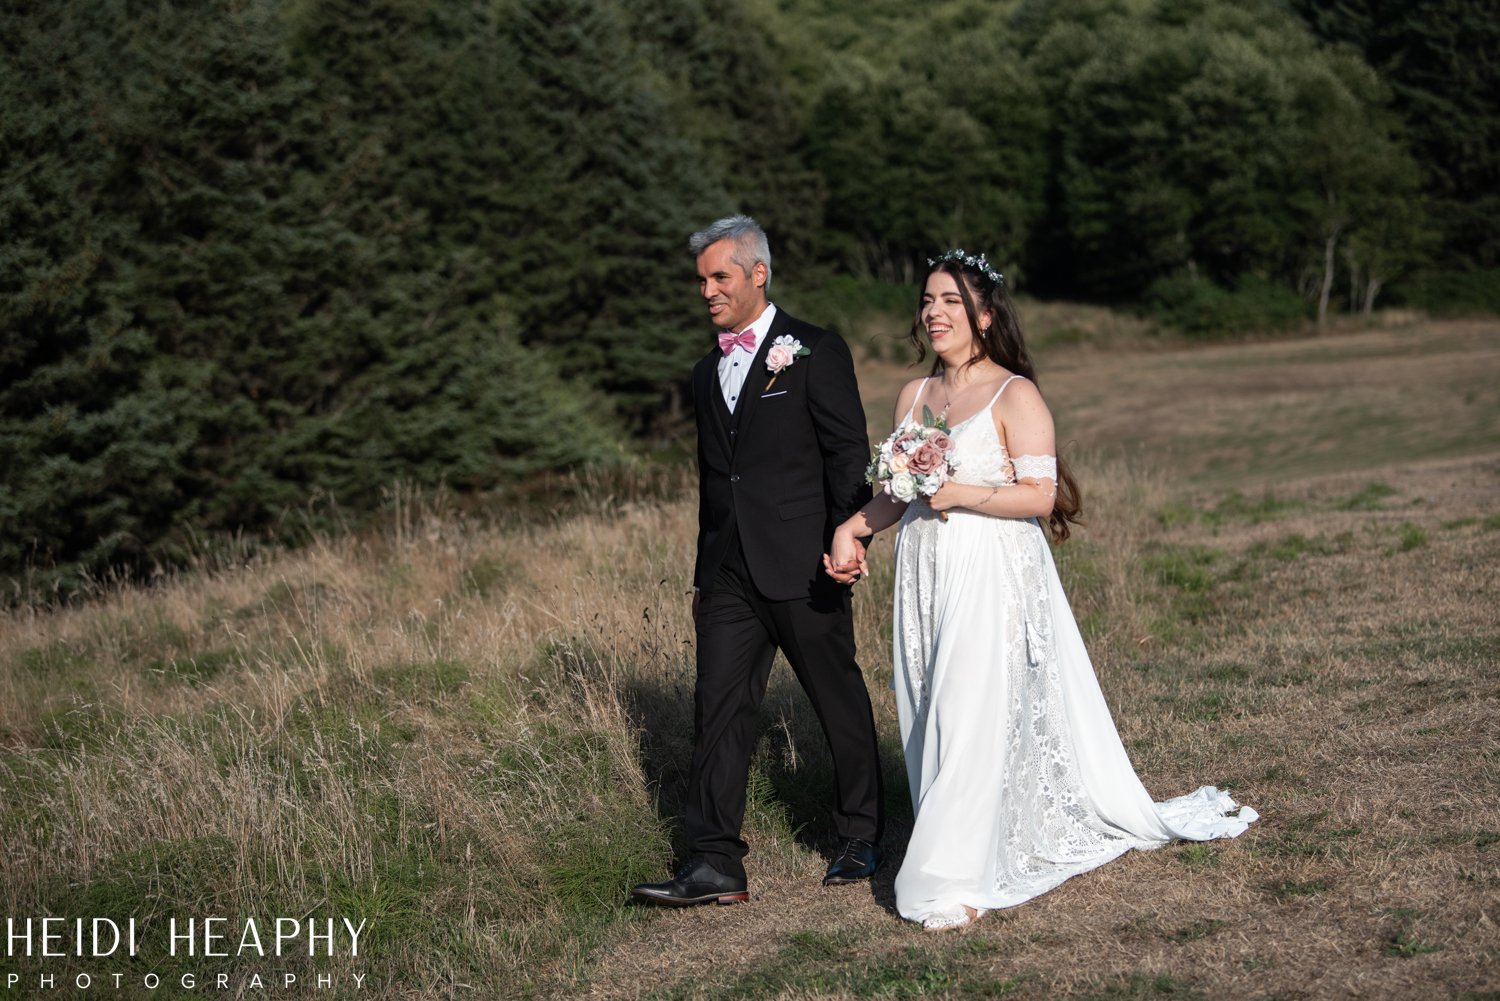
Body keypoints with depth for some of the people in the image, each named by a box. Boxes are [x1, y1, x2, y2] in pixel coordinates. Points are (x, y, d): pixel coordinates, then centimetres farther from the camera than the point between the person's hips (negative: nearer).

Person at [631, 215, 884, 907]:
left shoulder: (816, 353, -2)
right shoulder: (707, 374, 17)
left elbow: (849, 455, -7)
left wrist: (849, 539, -18)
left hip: (802, 566, -6)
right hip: (731, 574, 6)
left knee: (840, 704, 6)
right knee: (719, 709, -3)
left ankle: (859, 840, 21)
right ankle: (716, 865, -5)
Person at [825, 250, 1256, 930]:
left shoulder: (1014, 396, -7)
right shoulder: (915, 396, 13)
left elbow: (1039, 495, -12)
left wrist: (959, 494, -19)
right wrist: (853, 528, 0)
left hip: (991, 577, -7)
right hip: (925, 577, 7)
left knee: (973, 718, -11)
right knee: (931, 717, 6)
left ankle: (956, 880, -8)